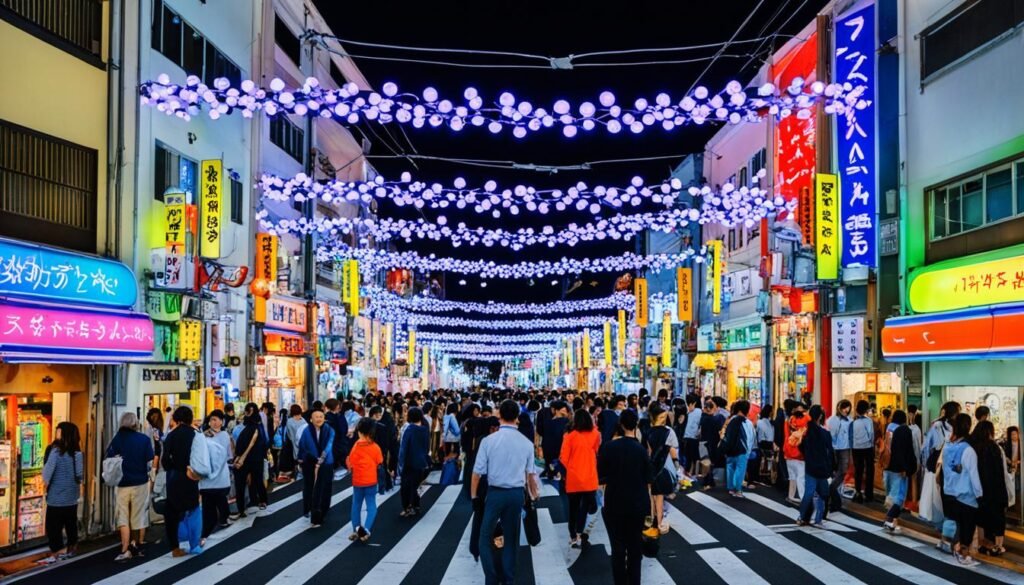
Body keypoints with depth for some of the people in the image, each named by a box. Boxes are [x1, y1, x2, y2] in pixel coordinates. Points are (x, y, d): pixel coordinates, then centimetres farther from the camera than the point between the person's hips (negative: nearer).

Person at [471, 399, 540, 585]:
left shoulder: (488, 440, -9)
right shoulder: (526, 443, -2)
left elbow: (477, 471, -8)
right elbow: (530, 473, 7)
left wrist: (474, 496, 4)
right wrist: (534, 495, 23)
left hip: (495, 492, -2)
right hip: (517, 494, 3)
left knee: (485, 536, 12)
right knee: (511, 538, 16)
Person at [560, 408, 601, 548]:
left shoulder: (570, 435, -11)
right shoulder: (595, 434, -3)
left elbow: (563, 458, -10)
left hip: (573, 478, 0)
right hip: (589, 478, 1)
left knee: (573, 507, 14)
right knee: (585, 506, 9)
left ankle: (573, 536, 20)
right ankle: (578, 535, -4)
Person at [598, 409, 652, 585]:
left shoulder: (608, 447, -11)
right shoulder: (641, 449, -7)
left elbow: (601, 477, -5)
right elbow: (648, 480, -2)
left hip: (614, 504, -1)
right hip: (637, 504, 1)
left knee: (618, 548, 8)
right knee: (635, 547, 15)